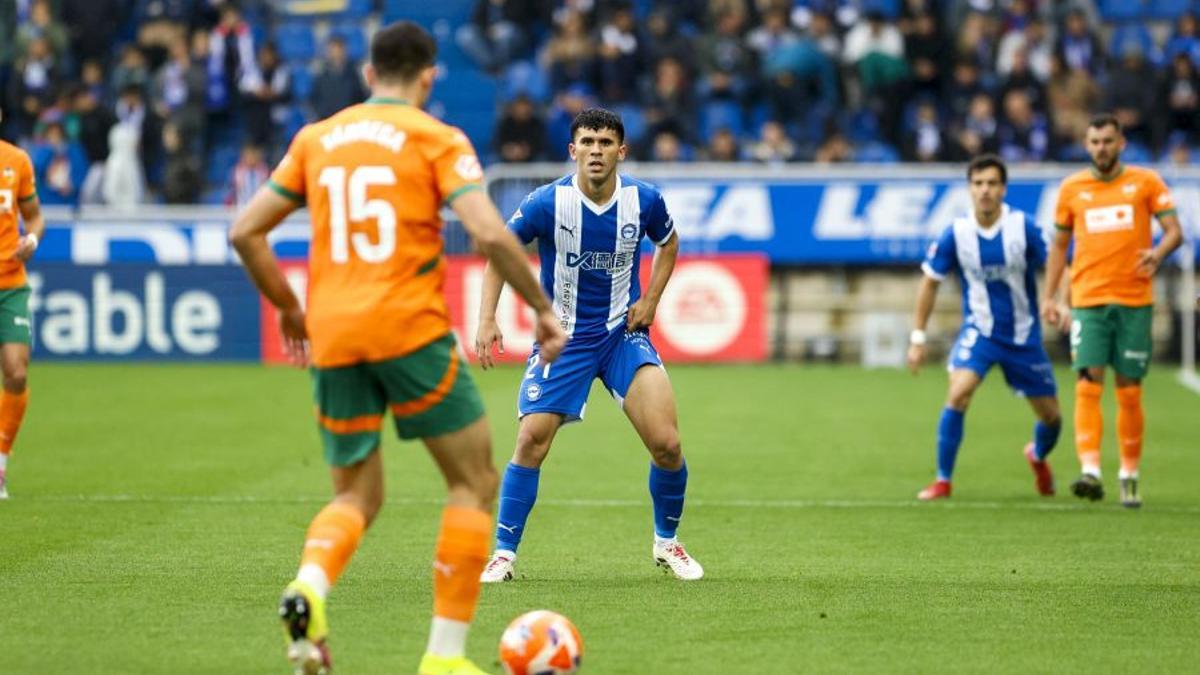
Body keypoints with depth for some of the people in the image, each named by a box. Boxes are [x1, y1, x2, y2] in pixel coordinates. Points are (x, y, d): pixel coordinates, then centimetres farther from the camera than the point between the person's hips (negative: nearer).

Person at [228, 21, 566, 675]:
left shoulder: (316, 139, 13)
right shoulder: (436, 139, 0)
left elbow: (246, 232, 12)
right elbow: (490, 233, -13)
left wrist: (288, 308, 23)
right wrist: (543, 310, -4)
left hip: (332, 335, 5)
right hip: (411, 328, -4)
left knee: (356, 495, 17)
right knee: (475, 481, 10)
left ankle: (309, 585, -16)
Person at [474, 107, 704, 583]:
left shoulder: (644, 200, -8)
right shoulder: (547, 203, -15)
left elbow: (668, 243, 14)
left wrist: (650, 300, 2)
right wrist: (487, 319, -13)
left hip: (623, 333, 1)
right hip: (562, 338, -1)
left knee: (666, 444, -9)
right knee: (532, 440, -12)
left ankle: (667, 542, 15)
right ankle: (504, 554, 1)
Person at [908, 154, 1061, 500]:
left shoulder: (1024, 227, -13)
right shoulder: (956, 233, -10)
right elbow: (931, 282, 3)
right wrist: (917, 337, 3)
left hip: (1024, 336, 1)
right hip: (979, 331, -1)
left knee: (1050, 417, 8)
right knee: (958, 394, -26)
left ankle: (1038, 456, 45)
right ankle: (942, 481, -13)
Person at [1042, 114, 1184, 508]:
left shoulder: (1145, 182, 3)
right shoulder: (1071, 188, 8)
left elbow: (1174, 231, -2)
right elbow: (1059, 245, 16)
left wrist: (1158, 254, -24)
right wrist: (1048, 297, 9)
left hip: (1134, 301, -1)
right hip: (1088, 301, 1)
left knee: (1129, 393, 2)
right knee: (1088, 386, -13)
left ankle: (1129, 477, 13)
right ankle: (1090, 472, -22)